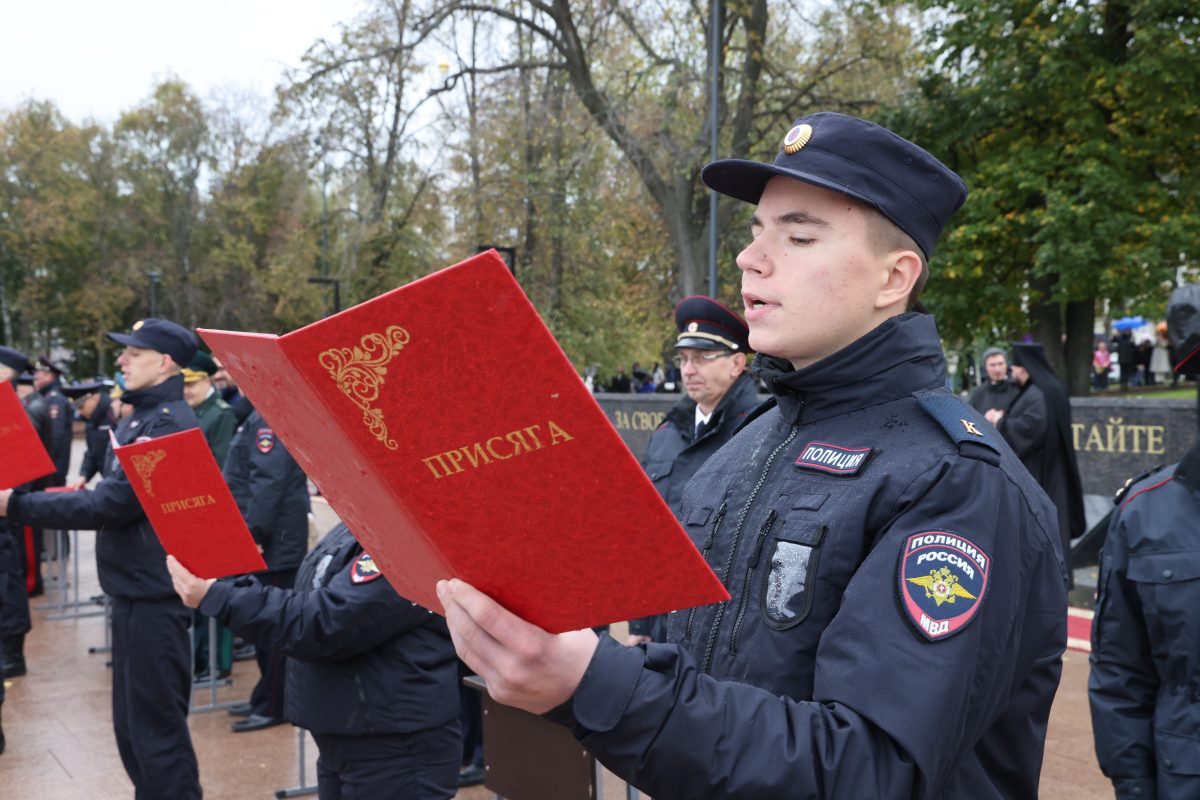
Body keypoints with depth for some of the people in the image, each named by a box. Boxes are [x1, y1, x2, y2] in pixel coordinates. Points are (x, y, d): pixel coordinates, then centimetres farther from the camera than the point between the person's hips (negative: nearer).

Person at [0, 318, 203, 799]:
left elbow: (110, 505, -23)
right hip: (134, 587, 10)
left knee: (157, 727, -2)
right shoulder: (140, 417, 13)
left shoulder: (168, 423, -18)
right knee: (131, 723, 17)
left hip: (154, 595, -10)